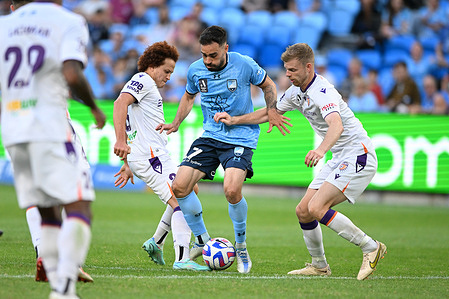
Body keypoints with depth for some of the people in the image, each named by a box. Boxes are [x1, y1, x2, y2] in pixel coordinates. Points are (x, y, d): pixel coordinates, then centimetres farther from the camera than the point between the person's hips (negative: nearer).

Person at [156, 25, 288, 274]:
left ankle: (241, 246, -2)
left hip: (241, 138, -4)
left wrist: (271, 110, -9)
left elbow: (268, 85, 8)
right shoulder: (195, 70, -1)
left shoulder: (244, 65, -11)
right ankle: (202, 240, 13)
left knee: (231, 190, -27)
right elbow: (188, 97, 21)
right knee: (180, 186, -9)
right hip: (210, 137, 4)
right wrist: (176, 123, 7)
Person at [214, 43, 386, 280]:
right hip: (339, 159, 9)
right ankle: (319, 266, 22)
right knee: (303, 211, 6)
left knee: (316, 208, -22)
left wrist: (321, 150, -59)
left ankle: (370, 247, -13)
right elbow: (270, 112, 24)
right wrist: (234, 120, 18)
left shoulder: (322, 91, -22)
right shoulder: (297, 92, 8)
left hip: (358, 155, -9)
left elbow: (336, 125, -41)